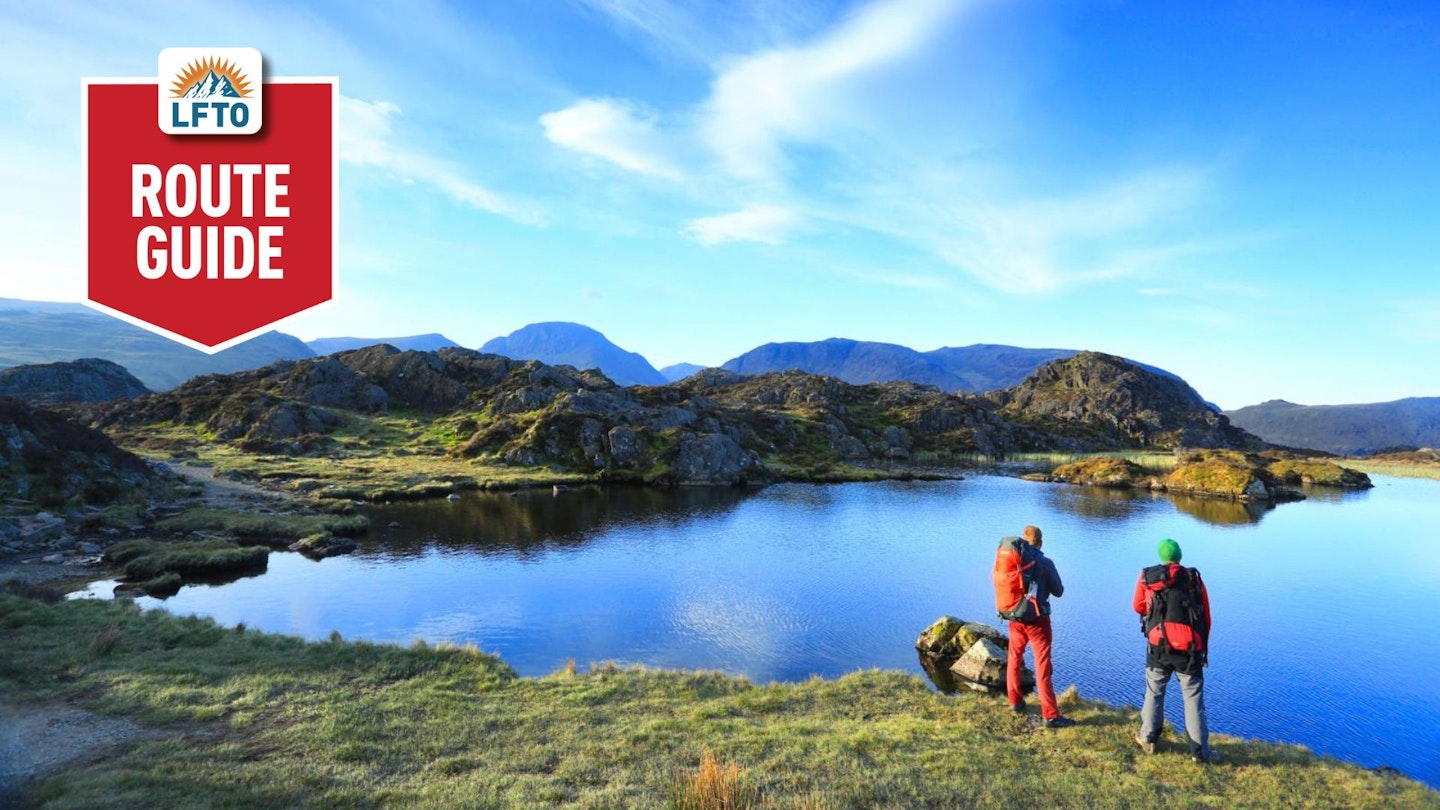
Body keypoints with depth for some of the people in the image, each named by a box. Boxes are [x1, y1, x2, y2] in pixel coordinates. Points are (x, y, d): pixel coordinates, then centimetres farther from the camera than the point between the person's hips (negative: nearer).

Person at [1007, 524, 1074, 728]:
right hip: (1037, 620, -4)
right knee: (1043, 667, 1)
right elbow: (1058, 591, -3)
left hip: (1015, 618, 4)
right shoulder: (1045, 563, -13)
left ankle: (1016, 702, 31)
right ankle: (1050, 715, 3)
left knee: (1014, 659, 21)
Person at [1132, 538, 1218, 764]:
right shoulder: (1195, 579, 5)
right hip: (1189, 649, 0)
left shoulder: (1147, 577, 4)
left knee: (1154, 692, 17)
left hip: (1159, 646, 0)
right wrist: (1202, 648, 20)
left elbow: (1138, 607, 16)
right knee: (1194, 699, 9)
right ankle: (1200, 752, 13)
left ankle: (1148, 739, 28)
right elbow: (1206, 619, 8)